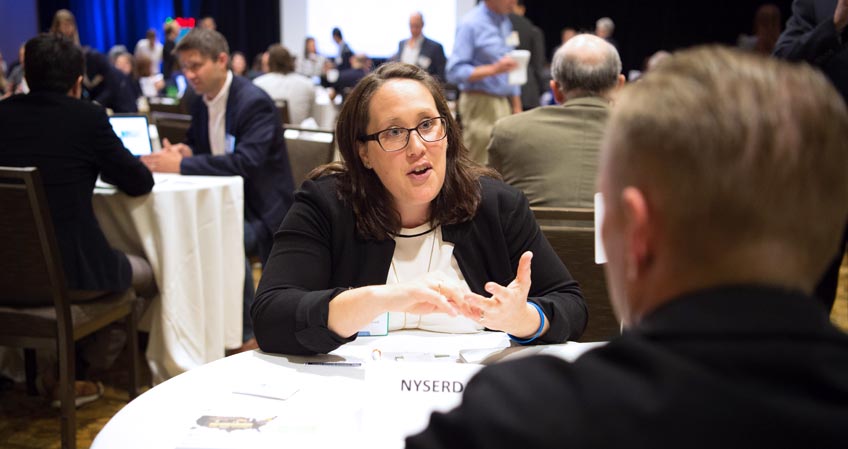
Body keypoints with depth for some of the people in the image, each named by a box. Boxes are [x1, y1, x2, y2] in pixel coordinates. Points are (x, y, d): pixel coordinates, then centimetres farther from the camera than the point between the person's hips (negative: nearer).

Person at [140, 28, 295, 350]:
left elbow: (246, 162, -29)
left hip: (260, 208, -8)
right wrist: (183, 151, -5)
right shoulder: (201, 104, 9)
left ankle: (245, 335, -16)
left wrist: (182, 165, -30)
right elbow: (196, 146, 22)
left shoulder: (254, 102, -17)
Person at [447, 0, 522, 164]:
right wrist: (494, 69, -22)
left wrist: (517, 107, 18)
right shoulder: (471, 23, -9)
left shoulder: (506, 22, 15)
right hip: (480, 103, -7)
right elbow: (454, 72, -14)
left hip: (505, 103, 7)